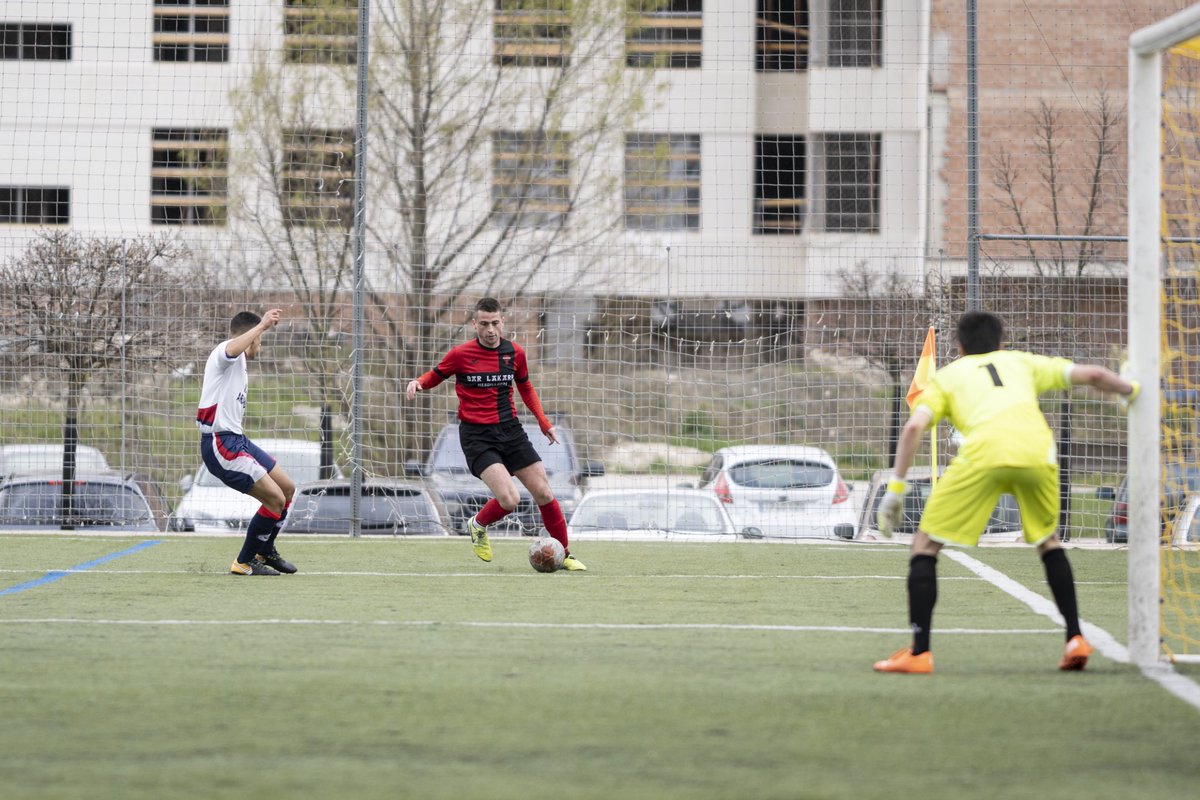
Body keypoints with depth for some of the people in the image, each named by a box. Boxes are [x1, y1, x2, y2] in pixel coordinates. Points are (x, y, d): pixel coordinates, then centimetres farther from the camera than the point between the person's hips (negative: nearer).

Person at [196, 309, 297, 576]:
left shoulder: (238, 366, 22)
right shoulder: (225, 353, -10)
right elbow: (231, 348, -38)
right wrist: (262, 325, -37)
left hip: (237, 439, 11)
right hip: (220, 444, -11)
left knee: (287, 489, 16)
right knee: (276, 499, -13)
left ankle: (265, 551, 34)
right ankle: (244, 562, 0)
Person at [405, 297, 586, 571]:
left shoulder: (514, 352, 3)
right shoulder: (460, 354, -7)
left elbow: (525, 387, 20)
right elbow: (435, 376, 8)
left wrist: (544, 423, 15)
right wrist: (418, 383, -15)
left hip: (510, 430, 4)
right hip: (477, 436, -4)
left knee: (544, 494, 0)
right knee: (509, 499, -20)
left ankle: (565, 555, 17)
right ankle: (478, 525, 13)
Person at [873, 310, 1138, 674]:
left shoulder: (946, 376, 28)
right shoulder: (1021, 362, 33)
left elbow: (913, 427, 10)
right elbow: (1092, 374, 28)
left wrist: (896, 487, 11)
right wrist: (1129, 390, 47)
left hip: (984, 452, -3)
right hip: (1038, 450, 3)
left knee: (925, 546, 9)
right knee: (1048, 541, 30)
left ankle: (919, 653, -1)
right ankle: (1075, 639, 22)